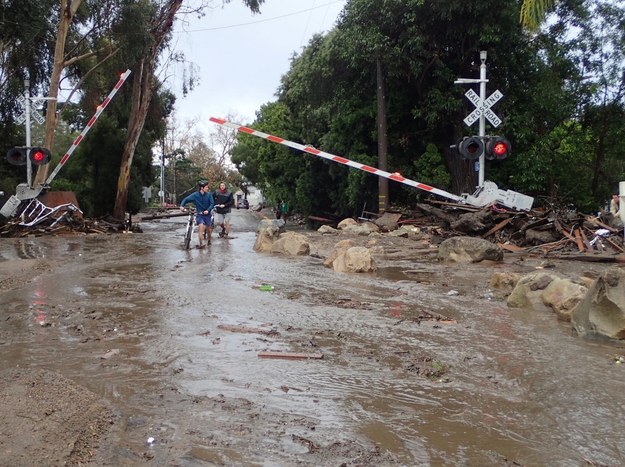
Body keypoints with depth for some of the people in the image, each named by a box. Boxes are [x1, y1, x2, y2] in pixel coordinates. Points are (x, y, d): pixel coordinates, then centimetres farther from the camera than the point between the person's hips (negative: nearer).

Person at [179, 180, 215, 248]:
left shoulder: (209, 194, -9)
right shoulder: (195, 195, -10)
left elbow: (212, 204, -11)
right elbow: (186, 199, -5)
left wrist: (208, 210, -28)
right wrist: (182, 206, -23)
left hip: (207, 214, 2)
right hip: (199, 214, -1)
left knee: (208, 229, 11)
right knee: (201, 227, -23)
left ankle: (208, 240, 40)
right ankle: (201, 243, -22)